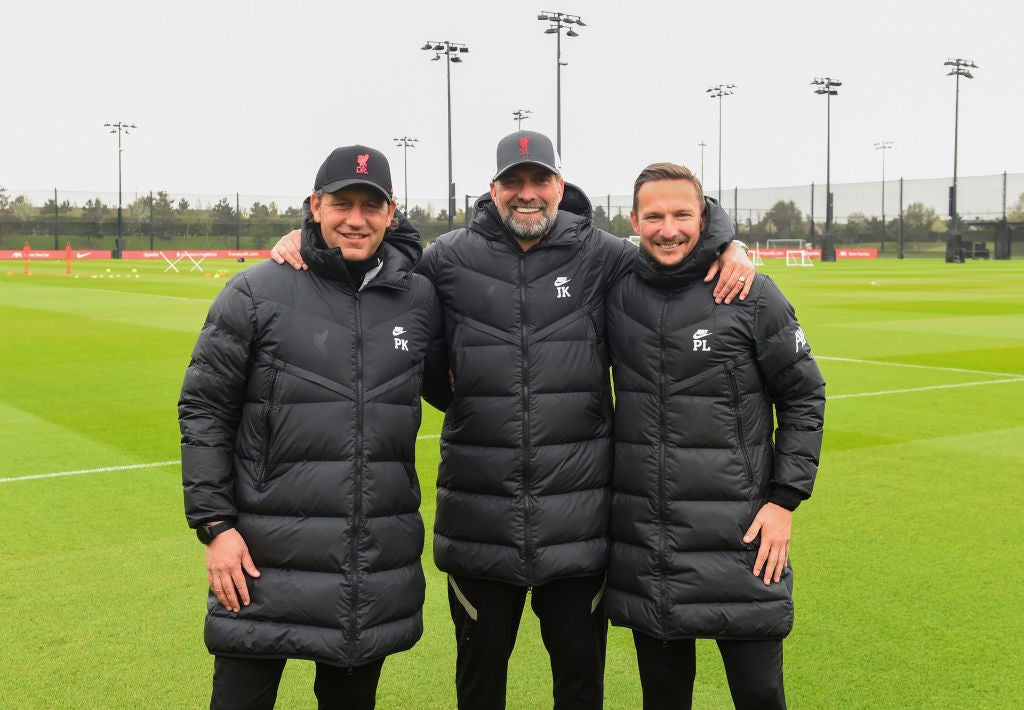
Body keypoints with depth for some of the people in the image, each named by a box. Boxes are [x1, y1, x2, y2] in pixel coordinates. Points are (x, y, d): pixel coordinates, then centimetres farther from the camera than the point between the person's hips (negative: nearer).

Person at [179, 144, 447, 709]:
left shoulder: (420, 298, 4)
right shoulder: (257, 292, -4)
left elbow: (447, 382, 22)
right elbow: (204, 410, -2)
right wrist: (215, 524, -7)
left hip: (379, 566, 3)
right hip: (267, 558, -3)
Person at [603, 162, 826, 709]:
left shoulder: (753, 294, -5)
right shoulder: (616, 293, 3)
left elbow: (804, 397, 0)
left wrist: (785, 500, -5)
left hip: (738, 538, -3)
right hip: (640, 537, 3)